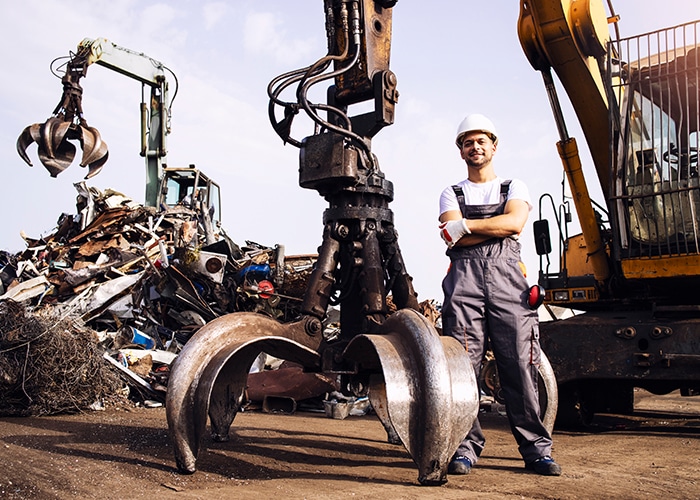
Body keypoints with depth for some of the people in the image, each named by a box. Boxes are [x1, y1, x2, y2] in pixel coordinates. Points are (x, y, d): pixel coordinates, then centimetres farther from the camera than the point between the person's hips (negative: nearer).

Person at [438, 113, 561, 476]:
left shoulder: (514, 187, 21)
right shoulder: (451, 194, 22)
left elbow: (515, 221, -2)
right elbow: (464, 237, 2)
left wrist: (466, 225, -3)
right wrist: (499, 228, -1)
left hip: (508, 281, 0)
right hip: (464, 280, 0)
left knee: (520, 365, -5)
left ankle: (536, 448, 3)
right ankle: (465, 446, -1)